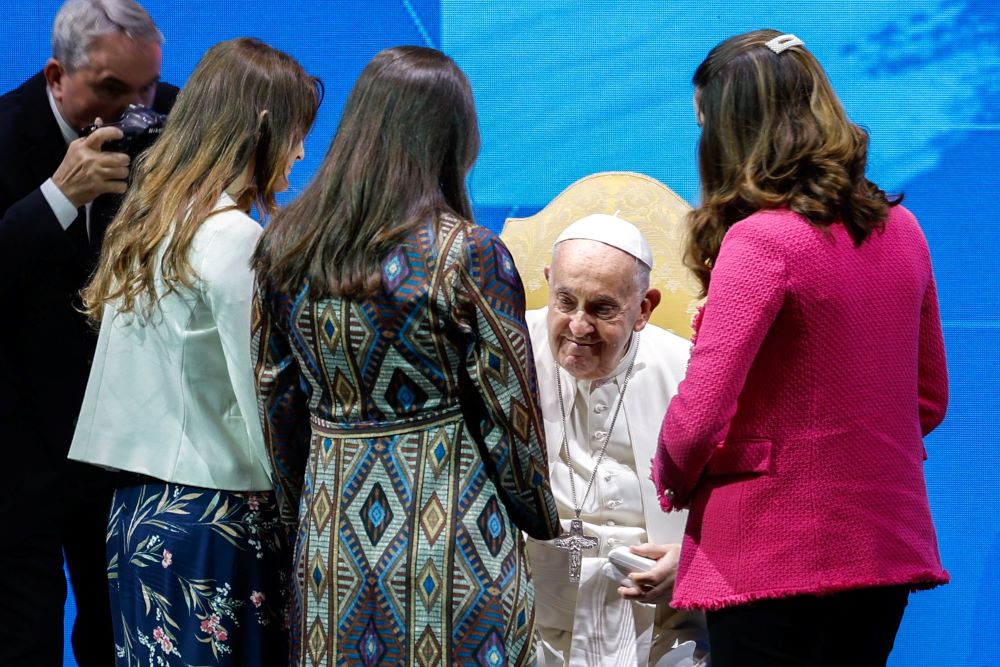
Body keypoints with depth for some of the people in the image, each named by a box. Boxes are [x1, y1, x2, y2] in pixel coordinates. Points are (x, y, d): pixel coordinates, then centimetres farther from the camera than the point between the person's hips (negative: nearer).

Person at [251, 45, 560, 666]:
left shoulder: (285, 247, 2)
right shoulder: (469, 255, -13)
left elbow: (276, 404, 10)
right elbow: (510, 412, -7)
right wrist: (541, 516, 9)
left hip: (328, 540, 5)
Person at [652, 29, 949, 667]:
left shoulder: (761, 241, -16)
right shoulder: (901, 230, 6)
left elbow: (698, 416, -19)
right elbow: (929, 400, 16)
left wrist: (674, 483, 0)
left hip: (774, 561, -7)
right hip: (887, 545, 7)